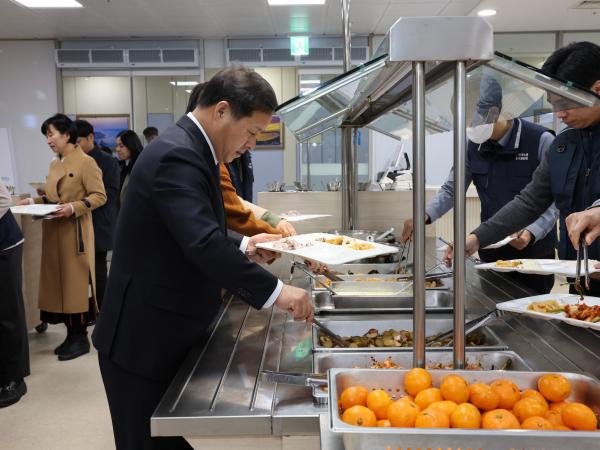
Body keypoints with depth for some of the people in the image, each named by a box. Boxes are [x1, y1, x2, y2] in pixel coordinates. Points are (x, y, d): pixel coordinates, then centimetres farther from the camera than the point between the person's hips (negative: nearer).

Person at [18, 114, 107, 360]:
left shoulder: (86, 162, -9)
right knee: (59, 282, 9)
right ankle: (71, 335, 19)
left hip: (75, 233, -8)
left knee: (76, 282, -2)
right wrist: (35, 201, 4)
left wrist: (74, 208, -24)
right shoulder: (54, 164, 14)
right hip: (54, 233, 8)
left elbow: (100, 196, -13)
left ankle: (81, 338, 9)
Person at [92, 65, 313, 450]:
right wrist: (276, 291, -31)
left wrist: (244, 245, 7)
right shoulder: (177, 155, -23)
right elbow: (203, 245, -34)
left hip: (169, 334, 9)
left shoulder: (189, 148, 9)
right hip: (145, 341, -9)